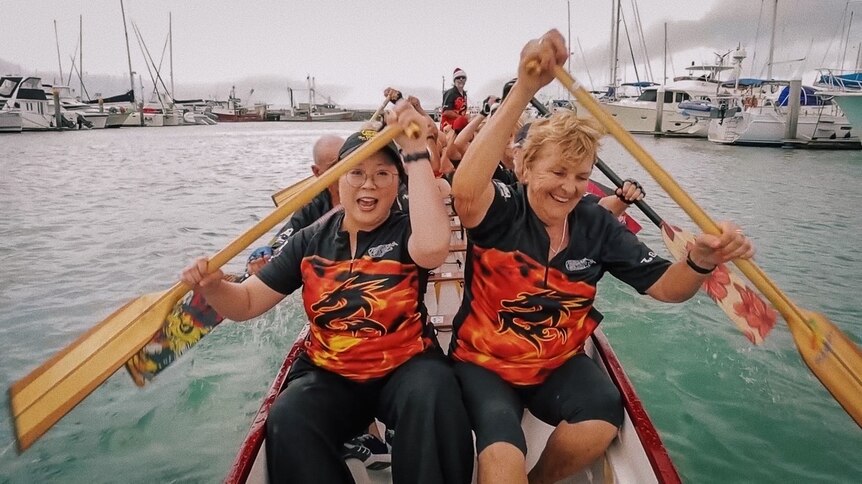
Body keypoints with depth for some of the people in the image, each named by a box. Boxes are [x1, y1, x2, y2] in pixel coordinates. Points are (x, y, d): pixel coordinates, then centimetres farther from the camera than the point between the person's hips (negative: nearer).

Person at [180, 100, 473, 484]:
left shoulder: (404, 231, -3)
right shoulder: (311, 242, 5)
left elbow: (433, 247, -30)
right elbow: (245, 304, 6)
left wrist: (416, 153, -27)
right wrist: (211, 287, -18)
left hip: (406, 366, -2)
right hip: (329, 373, 2)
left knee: (433, 394, -34)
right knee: (286, 423, -26)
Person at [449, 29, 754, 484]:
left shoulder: (597, 225, -2)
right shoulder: (502, 211, -15)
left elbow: (664, 287, -2)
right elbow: (465, 190, -40)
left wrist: (700, 260, -26)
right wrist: (523, 90, -48)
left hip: (557, 363, 5)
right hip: (484, 361, -4)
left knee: (605, 413, -24)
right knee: (501, 443, -32)